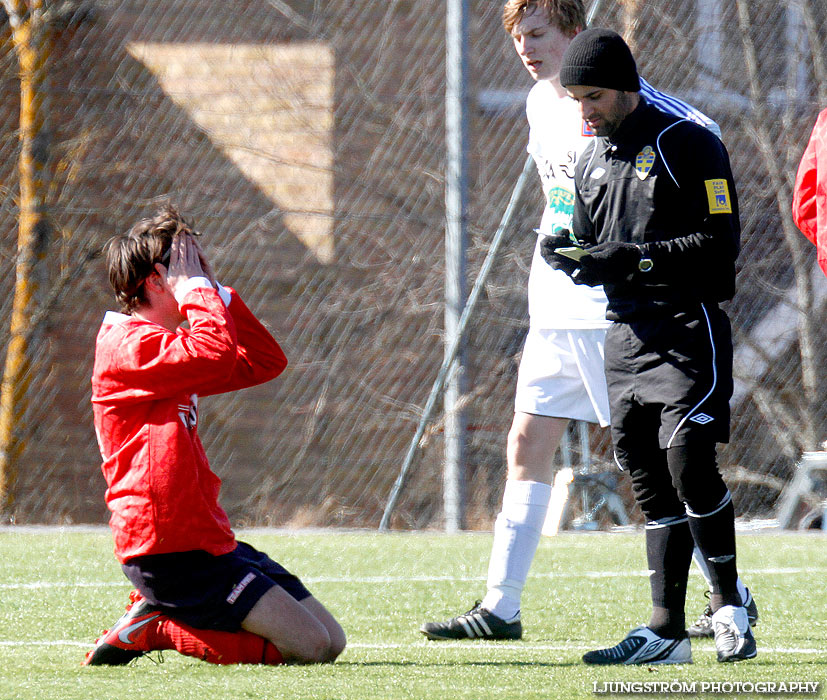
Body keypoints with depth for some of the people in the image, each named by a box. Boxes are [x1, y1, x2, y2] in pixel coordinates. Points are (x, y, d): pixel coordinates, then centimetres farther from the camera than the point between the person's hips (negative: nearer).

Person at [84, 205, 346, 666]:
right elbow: (217, 353, -28)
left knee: (331, 641, 6)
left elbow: (265, 363, 22)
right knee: (306, 644, -17)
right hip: (169, 551, -10)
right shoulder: (128, 344, -12)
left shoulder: (170, 352, 20)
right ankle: (153, 628, -6)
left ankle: (158, 618, 9)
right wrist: (197, 287, -14)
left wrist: (218, 293, 14)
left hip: (206, 538, 10)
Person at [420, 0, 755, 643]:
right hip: (556, 313, 8)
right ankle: (500, 608, 5)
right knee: (527, 445, 3)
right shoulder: (540, 103, 14)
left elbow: (706, 137, -20)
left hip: (620, 309, -8)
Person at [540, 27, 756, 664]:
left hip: (688, 328, -7)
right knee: (651, 482, 5)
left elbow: (721, 242, -12)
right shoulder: (593, 162, 17)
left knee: (688, 461, -19)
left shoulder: (688, 145, -6)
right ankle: (666, 632, 5)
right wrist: (575, 259, -1)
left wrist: (634, 260, -20)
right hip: (625, 335, 7)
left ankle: (728, 603, -3)